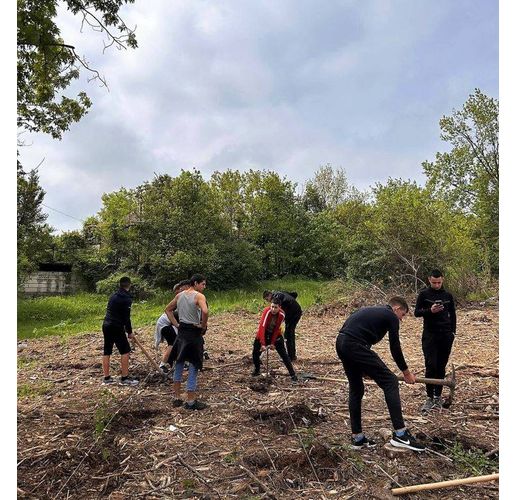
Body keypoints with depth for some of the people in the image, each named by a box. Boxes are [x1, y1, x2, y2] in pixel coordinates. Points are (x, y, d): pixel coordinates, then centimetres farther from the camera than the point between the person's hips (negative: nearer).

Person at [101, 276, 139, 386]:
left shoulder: (113, 295, 14)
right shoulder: (126, 298, -11)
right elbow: (126, 317, -14)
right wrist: (129, 332, -3)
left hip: (106, 325, 8)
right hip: (116, 327, -8)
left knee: (107, 352, 11)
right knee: (125, 351, 0)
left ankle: (106, 378, 18)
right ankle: (125, 378, 2)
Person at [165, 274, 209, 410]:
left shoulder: (179, 295, 8)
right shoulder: (199, 296, -13)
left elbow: (168, 309, 17)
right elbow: (205, 311, -31)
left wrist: (176, 324, 13)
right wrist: (203, 326, -15)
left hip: (181, 331, 7)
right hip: (194, 333, -7)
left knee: (179, 364, 17)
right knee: (193, 366, 3)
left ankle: (177, 398, 26)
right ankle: (190, 401, 9)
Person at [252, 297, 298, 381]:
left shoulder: (282, 315, -21)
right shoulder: (267, 311, -31)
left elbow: (277, 329, -14)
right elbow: (262, 327, -36)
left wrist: (273, 343, -16)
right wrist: (263, 344, -41)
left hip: (275, 334, 1)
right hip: (263, 333, -1)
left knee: (283, 354, -6)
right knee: (255, 352, -4)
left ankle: (293, 374, 1)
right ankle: (256, 370, 23)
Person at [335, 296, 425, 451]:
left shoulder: (373, 310, 33)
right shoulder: (391, 316, 9)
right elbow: (395, 348, 11)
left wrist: (366, 368, 40)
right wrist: (406, 372, 26)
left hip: (341, 343, 9)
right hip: (355, 345, -9)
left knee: (356, 389, 20)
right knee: (390, 382, 0)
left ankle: (357, 437, 24)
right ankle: (400, 434, 2)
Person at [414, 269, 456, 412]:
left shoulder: (448, 296, 8)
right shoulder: (424, 294, -1)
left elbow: (453, 315, 15)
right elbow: (416, 312, -3)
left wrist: (453, 331, 7)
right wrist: (430, 310, -20)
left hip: (446, 335, 3)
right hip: (430, 335, -3)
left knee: (441, 367, 7)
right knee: (430, 366, -8)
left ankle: (438, 396, 18)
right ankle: (429, 398, 0)